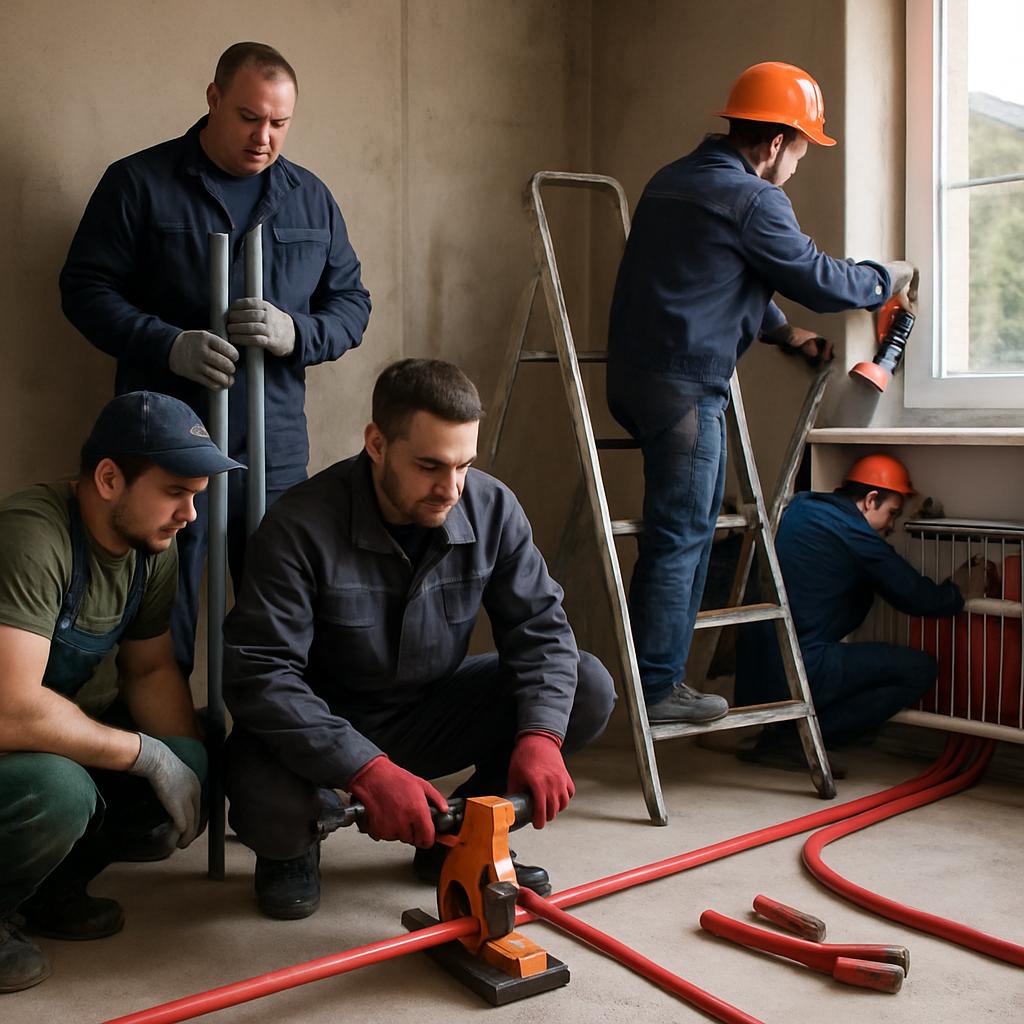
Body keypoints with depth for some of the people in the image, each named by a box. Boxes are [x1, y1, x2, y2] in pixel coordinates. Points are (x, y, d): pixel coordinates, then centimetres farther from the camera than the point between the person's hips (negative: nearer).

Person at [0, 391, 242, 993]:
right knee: (58, 790, -35)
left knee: (189, 765, -9)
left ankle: (51, 887, 11)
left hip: (56, 722, 8)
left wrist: (192, 769, -10)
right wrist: (150, 755, -26)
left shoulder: (153, 545, -5)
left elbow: (151, 669, 6)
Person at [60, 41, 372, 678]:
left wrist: (295, 333, -11)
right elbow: (85, 288, -1)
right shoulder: (137, 183, 1)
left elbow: (352, 302, 12)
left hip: (276, 450, 3)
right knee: (159, 627, 5)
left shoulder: (312, 199, 12)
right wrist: (169, 345, -18)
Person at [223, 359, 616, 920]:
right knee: (270, 810, -37)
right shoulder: (301, 526, -25)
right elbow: (259, 674, -28)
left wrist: (540, 735, -28)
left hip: (431, 715, 4)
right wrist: (367, 770, -38)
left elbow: (540, 627, -9)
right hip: (322, 726, -4)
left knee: (588, 690, -14)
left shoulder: (492, 508, -11)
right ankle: (293, 848, 5)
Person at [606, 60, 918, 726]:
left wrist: (787, 333, 24)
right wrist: (887, 279, 15)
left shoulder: (671, 182, 20)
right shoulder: (752, 201, -10)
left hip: (635, 373, 10)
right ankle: (657, 689, 3)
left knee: (688, 526, 15)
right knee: (680, 536, -4)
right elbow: (821, 281, -4)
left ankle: (664, 674, 19)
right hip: (683, 384, -10)